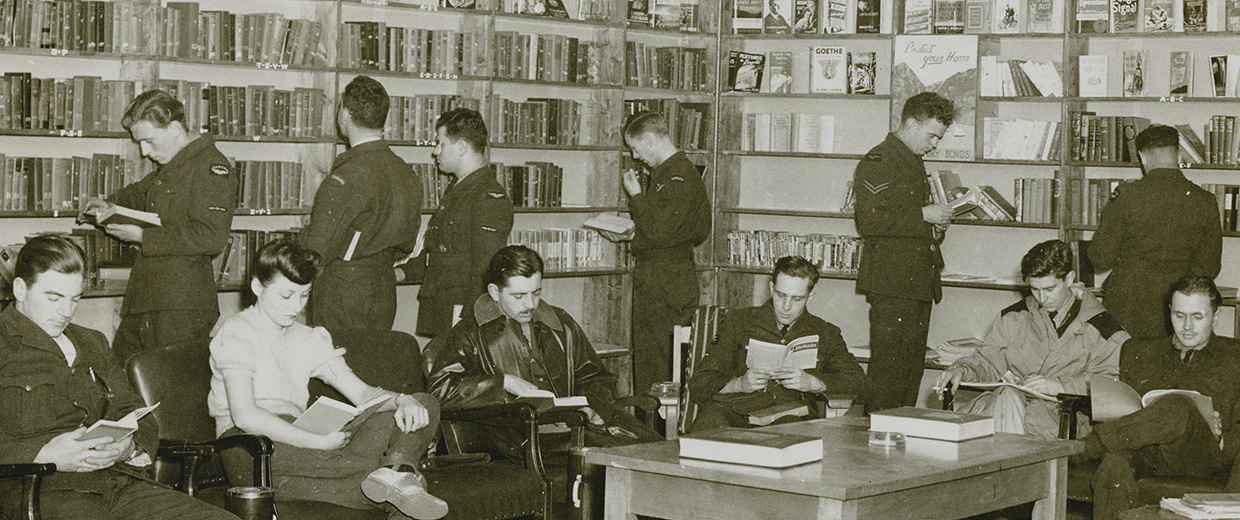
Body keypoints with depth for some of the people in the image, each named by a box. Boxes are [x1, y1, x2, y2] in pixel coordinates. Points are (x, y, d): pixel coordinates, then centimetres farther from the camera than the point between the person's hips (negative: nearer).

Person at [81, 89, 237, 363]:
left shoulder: (211, 167, -11)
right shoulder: (169, 169, 20)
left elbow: (210, 237, -22)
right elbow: (141, 193, 43)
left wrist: (143, 236, -19)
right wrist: (111, 205, 20)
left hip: (181, 309, -9)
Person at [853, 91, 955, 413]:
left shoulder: (914, 163, 22)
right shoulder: (878, 162, -9)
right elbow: (870, 221, -19)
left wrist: (936, 227, 12)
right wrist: (922, 215, -16)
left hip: (918, 283, 9)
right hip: (892, 282, -9)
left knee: (913, 368, 9)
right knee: (888, 371, -9)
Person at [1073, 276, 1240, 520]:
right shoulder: (1139, 351, 28)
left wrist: (1218, 430, -7)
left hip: (1203, 455, -2)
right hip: (1145, 454, 2)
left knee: (1176, 408, -37)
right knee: (1114, 465, -36)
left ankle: (1087, 446, -32)